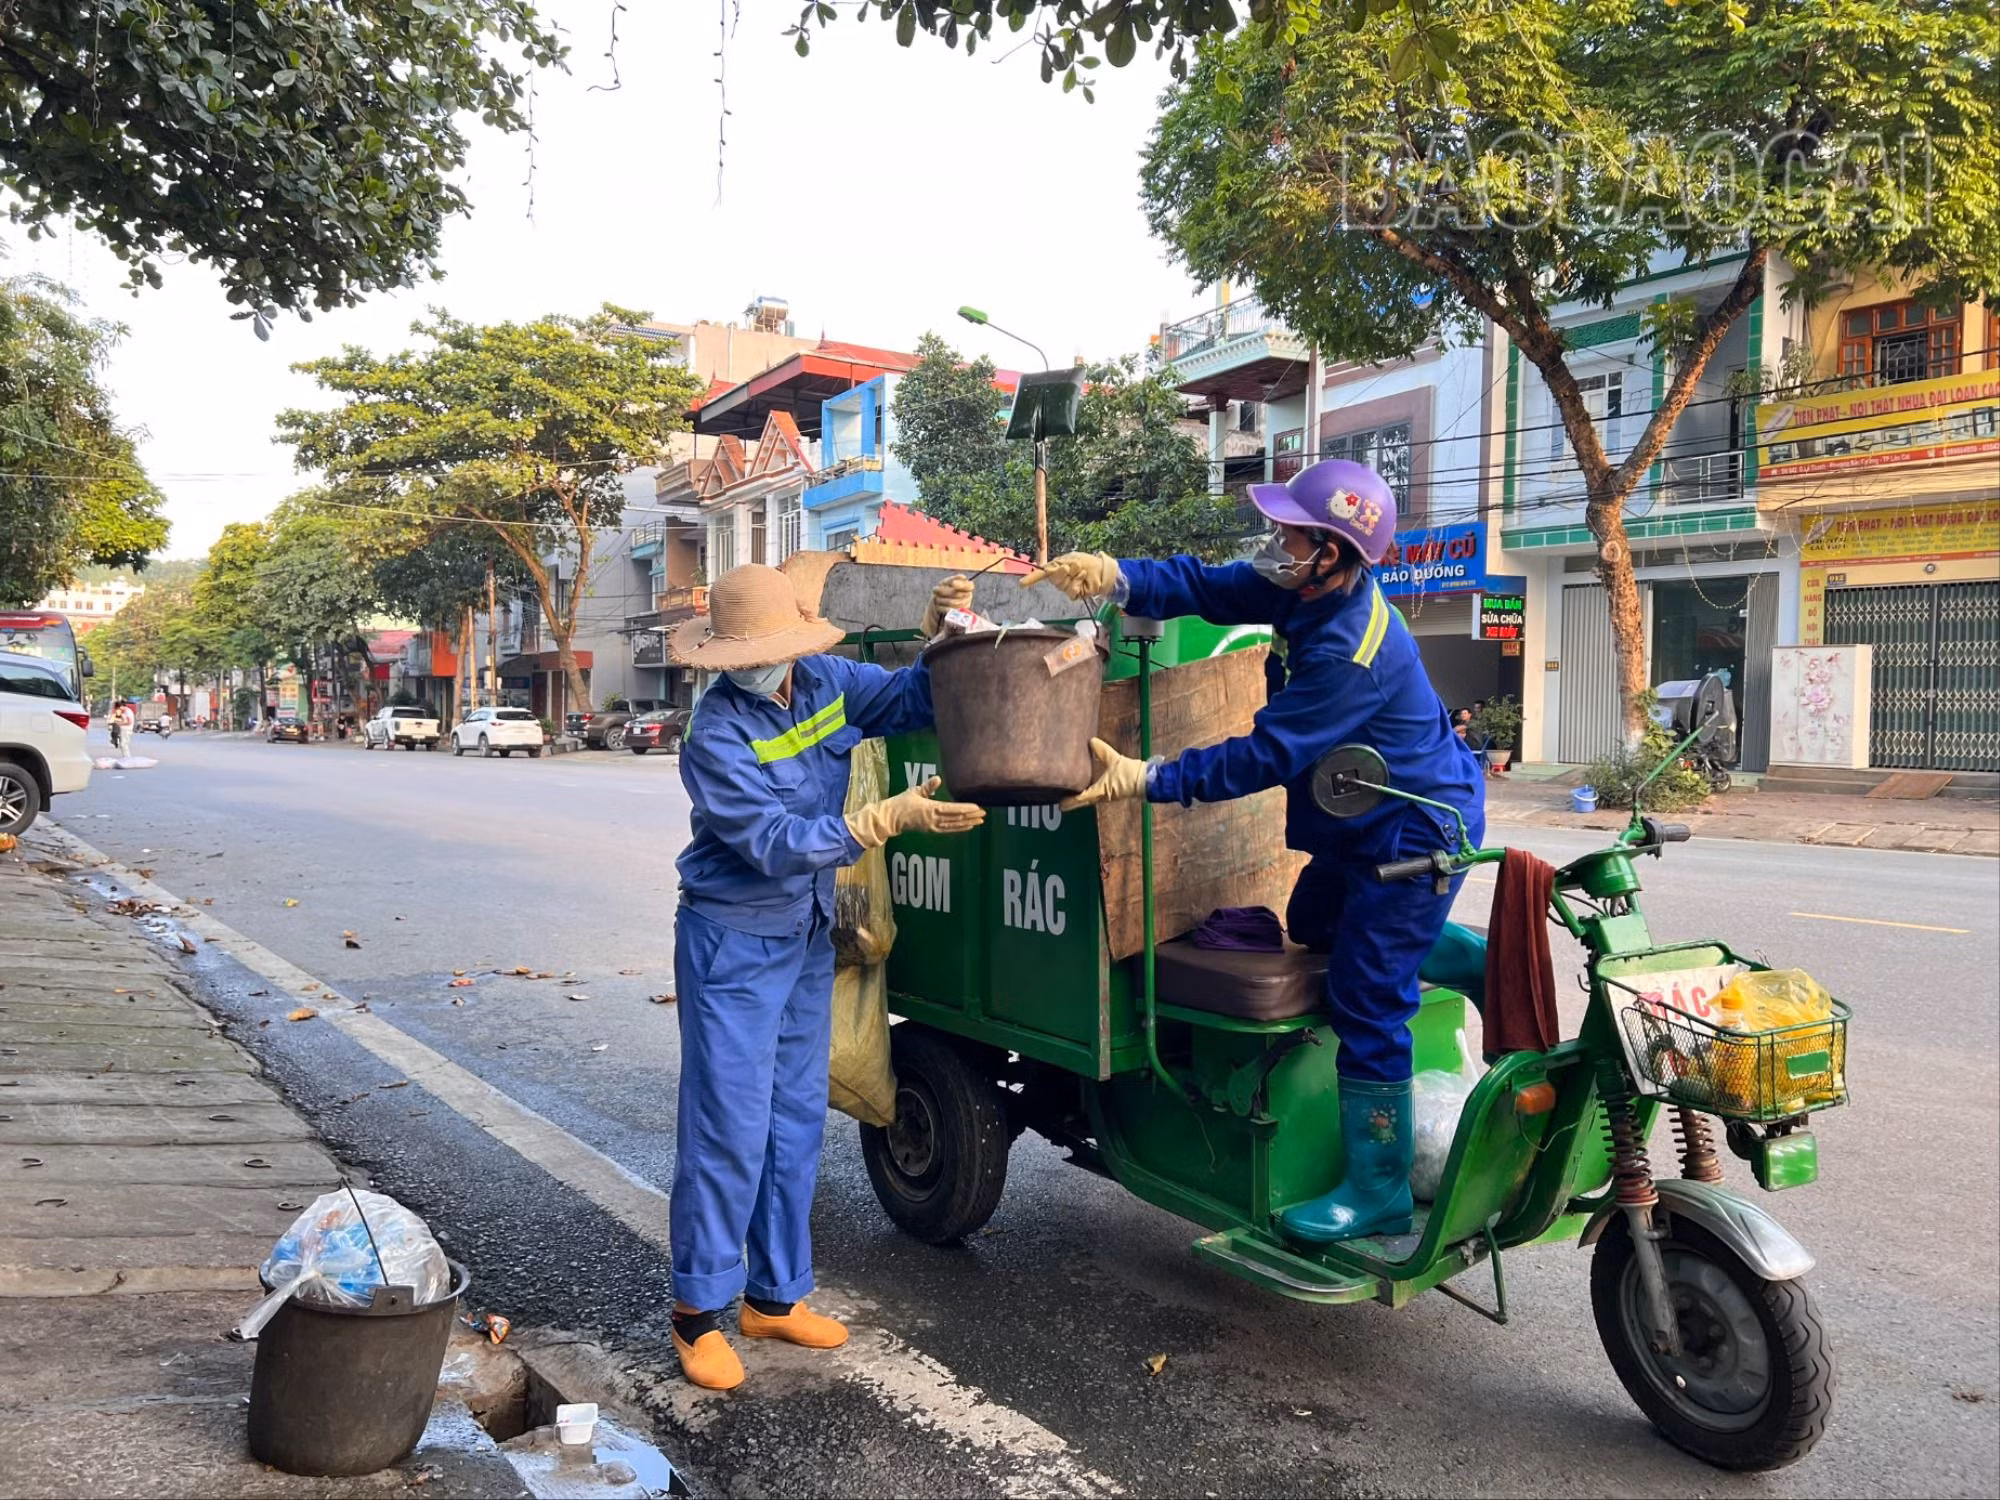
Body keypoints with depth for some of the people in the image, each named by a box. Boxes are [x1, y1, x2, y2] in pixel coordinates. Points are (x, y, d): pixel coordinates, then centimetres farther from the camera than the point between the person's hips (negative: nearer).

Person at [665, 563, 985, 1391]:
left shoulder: (825, 681, -3)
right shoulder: (716, 734, -21)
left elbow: (912, 701, 9)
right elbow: (776, 843, -27)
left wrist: (943, 636, -10)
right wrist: (889, 818, -36)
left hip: (807, 935, 7)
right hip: (733, 942, -6)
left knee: (797, 1122, 13)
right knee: (728, 1130, -4)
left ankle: (776, 1295, 27)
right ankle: (699, 1311, 13)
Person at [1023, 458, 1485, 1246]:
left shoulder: (1352, 651, -33)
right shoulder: (1304, 591, -5)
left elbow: (1265, 755, -31)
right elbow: (1206, 588, -5)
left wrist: (1145, 779, -32)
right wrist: (1116, 578, -25)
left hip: (1414, 831, -10)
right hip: (1362, 826, 10)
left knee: (1366, 999, -8)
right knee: (1311, 925, 27)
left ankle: (1378, 1192, 4)